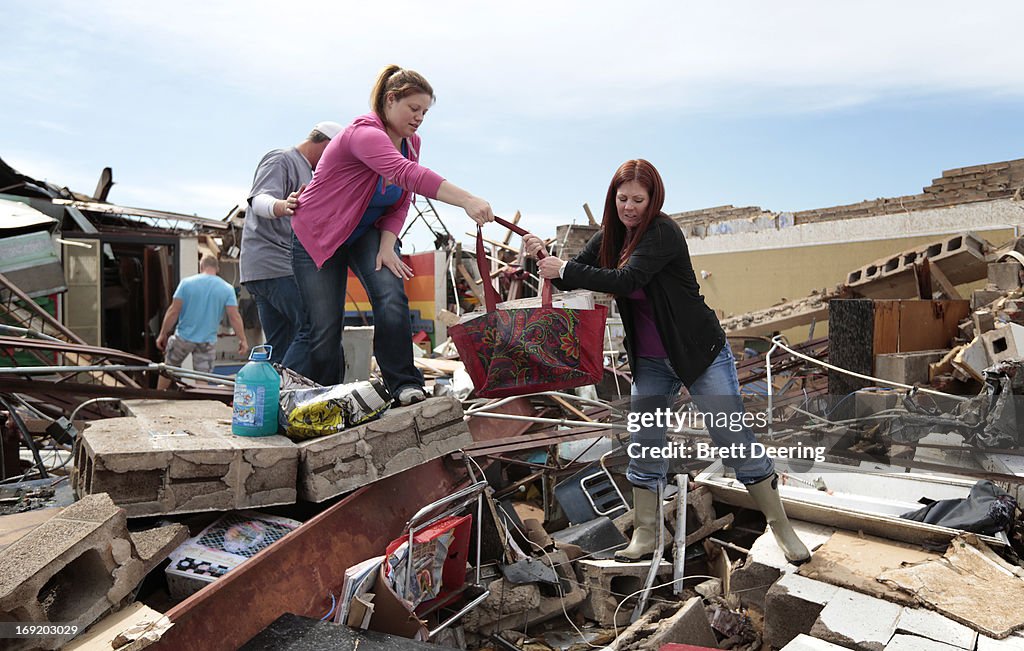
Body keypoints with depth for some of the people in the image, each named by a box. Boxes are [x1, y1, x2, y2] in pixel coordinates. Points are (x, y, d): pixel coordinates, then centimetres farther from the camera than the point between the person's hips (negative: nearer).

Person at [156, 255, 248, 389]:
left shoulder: (186, 283, -7)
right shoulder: (227, 288, -5)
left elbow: (173, 311, -8)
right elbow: (234, 317, -9)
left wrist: (162, 335, 1)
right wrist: (243, 340, -3)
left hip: (183, 337, 0)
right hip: (207, 342, 0)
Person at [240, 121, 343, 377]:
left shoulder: (304, 170, 30)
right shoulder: (281, 159, -1)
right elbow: (259, 200, -19)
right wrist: (281, 206, -39)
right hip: (273, 263, -11)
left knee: (280, 350, 7)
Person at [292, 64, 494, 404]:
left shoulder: (411, 142, -2)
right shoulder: (364, 133, -27)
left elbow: (401, 202, 1)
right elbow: (408, 174, -45)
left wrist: (387, 245, -16)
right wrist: (467, 201, -55)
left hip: (367, 233, 5)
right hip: (317, 236, -5)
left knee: (391, 298, -21)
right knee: (326, 328, -5)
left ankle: (405, 387, -18)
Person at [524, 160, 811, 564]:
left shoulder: (664, 233, -18)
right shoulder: (610, 236, 4)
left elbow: (626, 280, -30)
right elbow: (571, 278, 4)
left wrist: (564, 269, -28)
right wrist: (544, 257, -16)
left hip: (699, 352, -6)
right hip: (650, 361, 6)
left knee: (736, 442, 0)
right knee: (643, 447, 6)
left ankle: (781, 526, 18)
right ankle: (645, 538, 19)